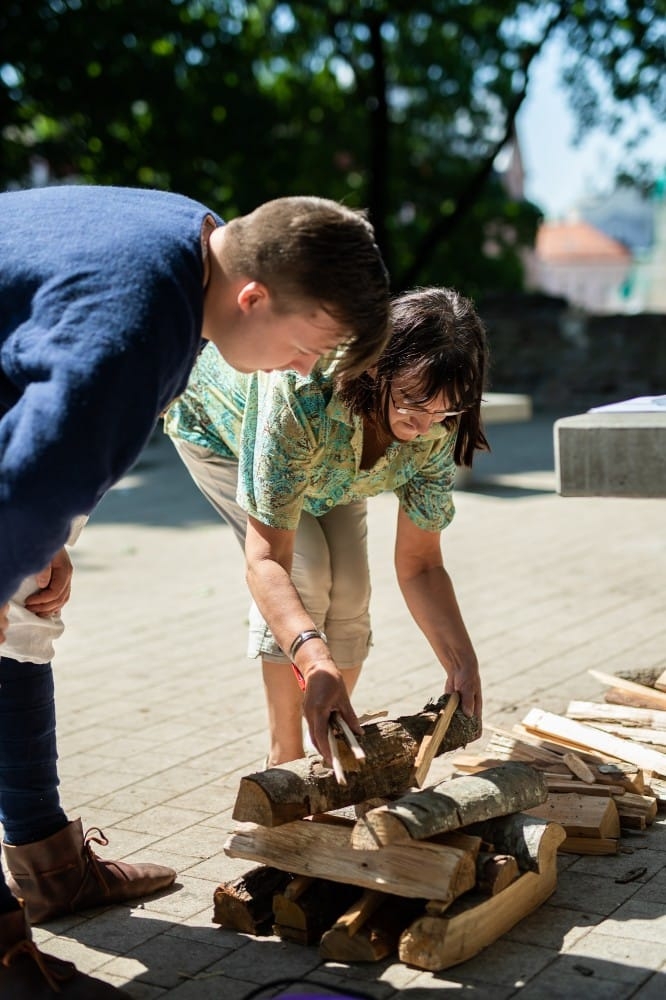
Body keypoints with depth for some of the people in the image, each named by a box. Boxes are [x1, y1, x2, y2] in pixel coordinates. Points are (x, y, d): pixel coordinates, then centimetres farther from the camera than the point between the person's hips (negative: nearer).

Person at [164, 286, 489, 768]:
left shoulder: (435, 430, -30)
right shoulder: (301, 391, -47)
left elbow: (419, 564, -22)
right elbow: (267, 561, -47)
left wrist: (462, 660, -38)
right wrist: (315, 662, -62)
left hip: (329, 456, 5)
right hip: (219, 428, -4)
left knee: (350, 589, -8)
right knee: (303, 574, -23)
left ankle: (334, 755, 11)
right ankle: (286, 759, -8)